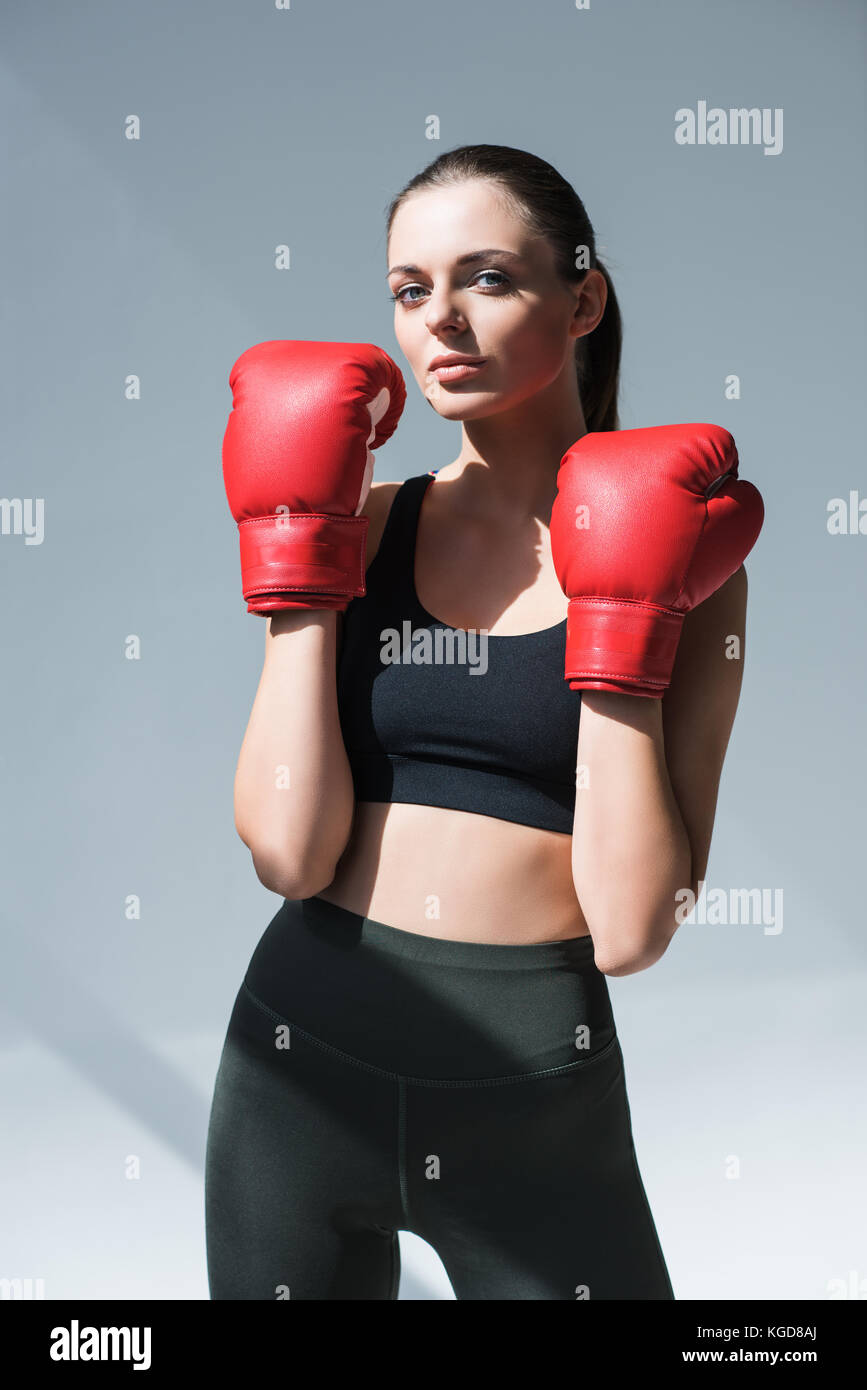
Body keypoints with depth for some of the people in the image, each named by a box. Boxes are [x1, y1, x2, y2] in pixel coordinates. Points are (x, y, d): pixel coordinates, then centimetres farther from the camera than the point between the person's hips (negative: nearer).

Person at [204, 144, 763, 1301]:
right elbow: (288, 852, -12)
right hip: (303, 1059, 2)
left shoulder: (680, 557, -4)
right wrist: (298, 553, -10)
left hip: (536, 1102, -2)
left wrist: (620, 623, -14)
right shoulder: (363, 527, 1)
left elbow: (630, 931, -12)